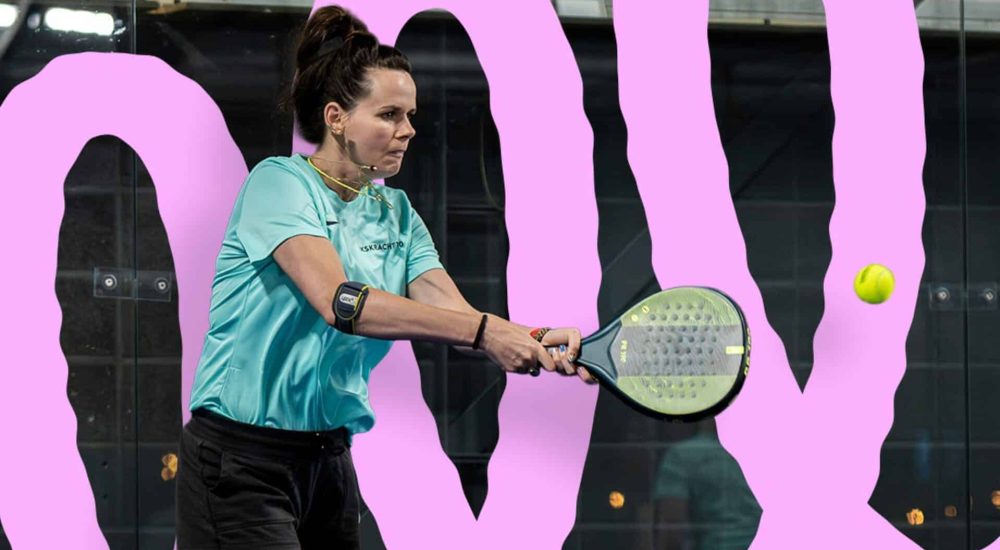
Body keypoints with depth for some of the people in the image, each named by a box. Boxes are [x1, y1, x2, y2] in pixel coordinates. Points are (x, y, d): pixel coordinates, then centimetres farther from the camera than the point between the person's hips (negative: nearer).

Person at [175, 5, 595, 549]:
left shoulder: (397, 213, 9)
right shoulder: (279, 182, -12)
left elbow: (450, 311, -5)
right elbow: (339, 301, -28)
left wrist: (539, 345, -26)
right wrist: (484, 331, -34)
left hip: (330, 458, 7)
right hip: (242, 464, -7)